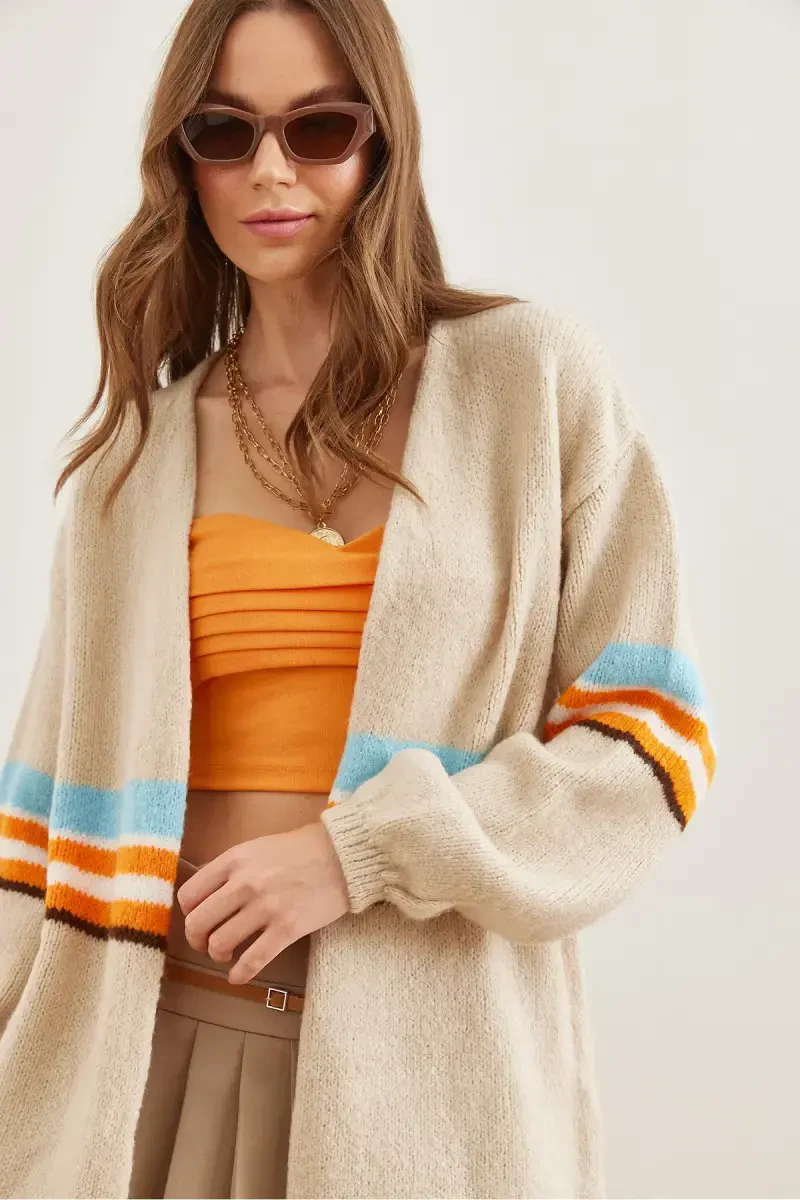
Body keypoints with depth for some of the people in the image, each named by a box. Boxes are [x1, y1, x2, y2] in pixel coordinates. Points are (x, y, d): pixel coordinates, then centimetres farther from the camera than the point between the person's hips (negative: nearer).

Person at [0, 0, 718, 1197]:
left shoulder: (536, 378, -2)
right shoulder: (135, 450, 6)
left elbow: (654, 732, -4)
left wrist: (366, 849, -15)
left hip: (441, 1058, -2)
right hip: (172, 1042, 2)